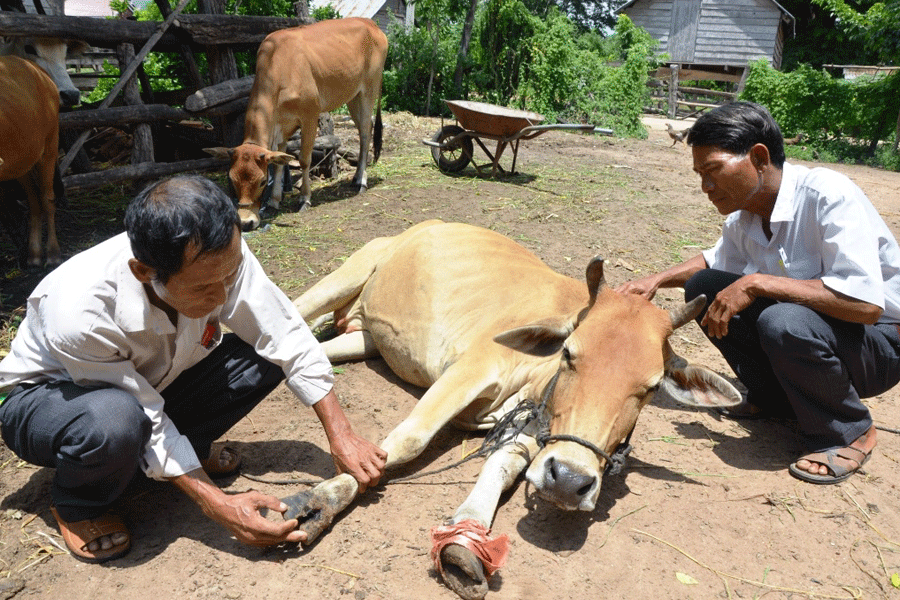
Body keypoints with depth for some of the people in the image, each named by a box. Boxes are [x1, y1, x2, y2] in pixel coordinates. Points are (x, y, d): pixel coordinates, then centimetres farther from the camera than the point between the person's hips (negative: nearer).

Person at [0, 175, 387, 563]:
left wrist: (342, 438, -20)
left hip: (152, 385, 4)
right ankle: (77, 505, -5)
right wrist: (217, 505, -30)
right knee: (113, 421, -39)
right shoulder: (79, 314, -38)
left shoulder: (220, 256, -28)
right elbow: (146, 422, -28)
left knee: (264, 358, -18)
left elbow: (287, 339, -19)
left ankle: (186, 449, 5)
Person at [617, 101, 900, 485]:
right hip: (807, 325, 7)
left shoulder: (829, 196, -27)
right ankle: (776, 398, 8)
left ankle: (850, 433, -8)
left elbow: (866, 303, -36)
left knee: (785, 322, -37)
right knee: (703, 287, -5)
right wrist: (658, 280, 0)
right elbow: (716, 260, 19)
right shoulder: (744, 215, -4)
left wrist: (756, 284, -33)